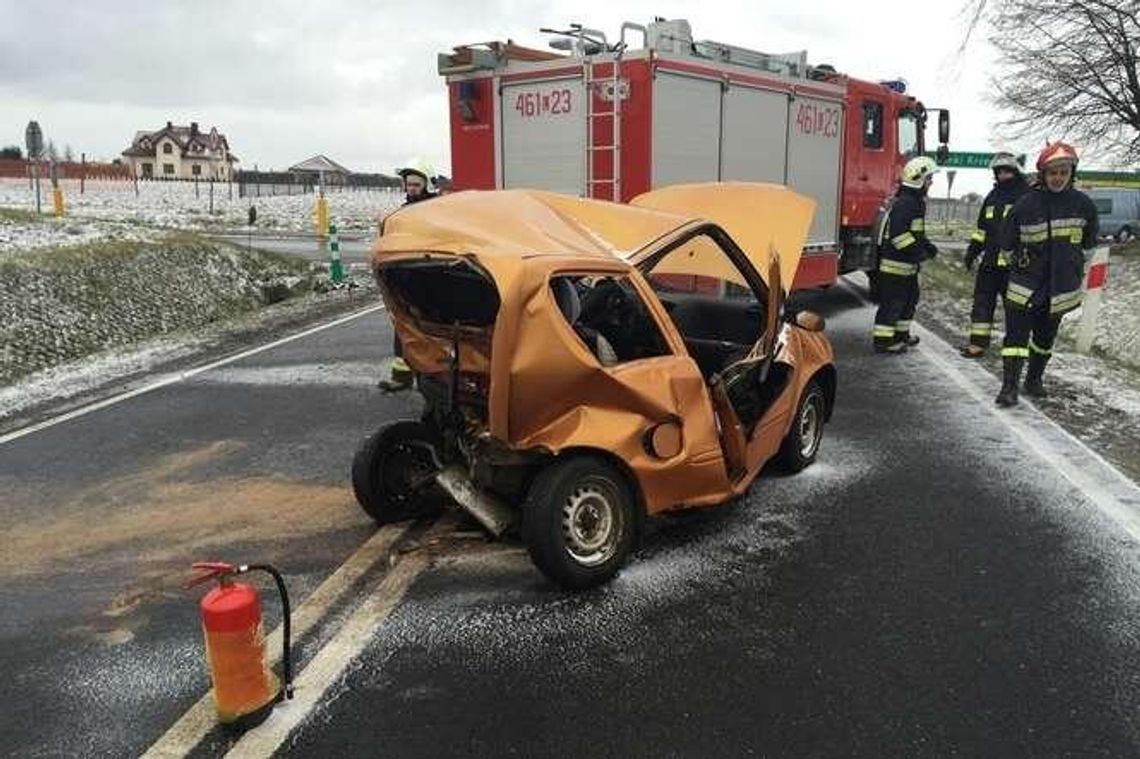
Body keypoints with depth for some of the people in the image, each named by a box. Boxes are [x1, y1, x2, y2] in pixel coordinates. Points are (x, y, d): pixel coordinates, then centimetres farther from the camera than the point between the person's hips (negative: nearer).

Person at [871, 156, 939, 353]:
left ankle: (901, 334, 31)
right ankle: (883, 340, 0)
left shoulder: (917, 201, 15)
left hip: (907, 263, 11)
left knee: (910, 298, 19)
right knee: (892, 301, -6)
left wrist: (926, 245, 12)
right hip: (895, 262, -11)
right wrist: (917, 251, -25)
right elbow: (898, 233, -27)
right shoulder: (904, 202, -20)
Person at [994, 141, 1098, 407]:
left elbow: (1088, 243, 14)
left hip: (1062, 286, 3)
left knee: (1045, 337, 14)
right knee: (1016, 334, -8)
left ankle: (1034, 380, 29)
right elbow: (1008, 245, 3)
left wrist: (1074, 270, 18)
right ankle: (1010, 387, -7)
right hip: (1025, 285, -2)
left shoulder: (1083, 204, -1)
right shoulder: (1026, 204, -9)